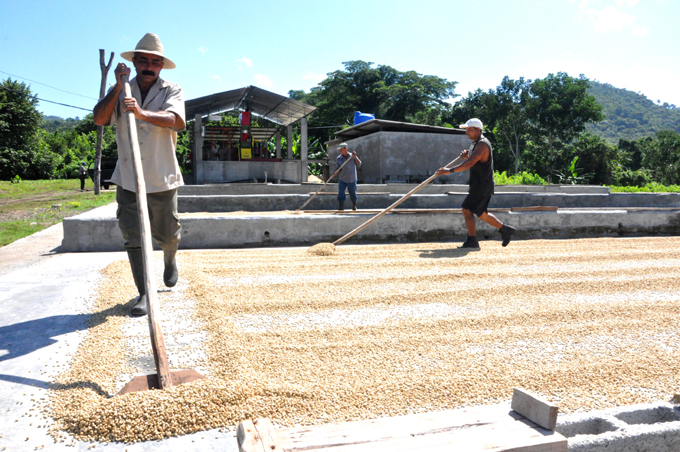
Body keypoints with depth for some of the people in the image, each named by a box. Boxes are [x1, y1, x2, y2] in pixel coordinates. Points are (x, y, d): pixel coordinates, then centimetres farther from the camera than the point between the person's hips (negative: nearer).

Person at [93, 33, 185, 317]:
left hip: (161, 179, -1)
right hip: (127, 178, 2)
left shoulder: (171, 91, -2)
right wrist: (118, 87, -15)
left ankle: (170, 261, 44)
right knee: (133, 238, -1)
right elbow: (99, 119, -8)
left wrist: (141, 112, -38)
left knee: (167, 234, 10)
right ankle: (143, 294, 8)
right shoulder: (120, 91, 7)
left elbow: (176, 120, -22)